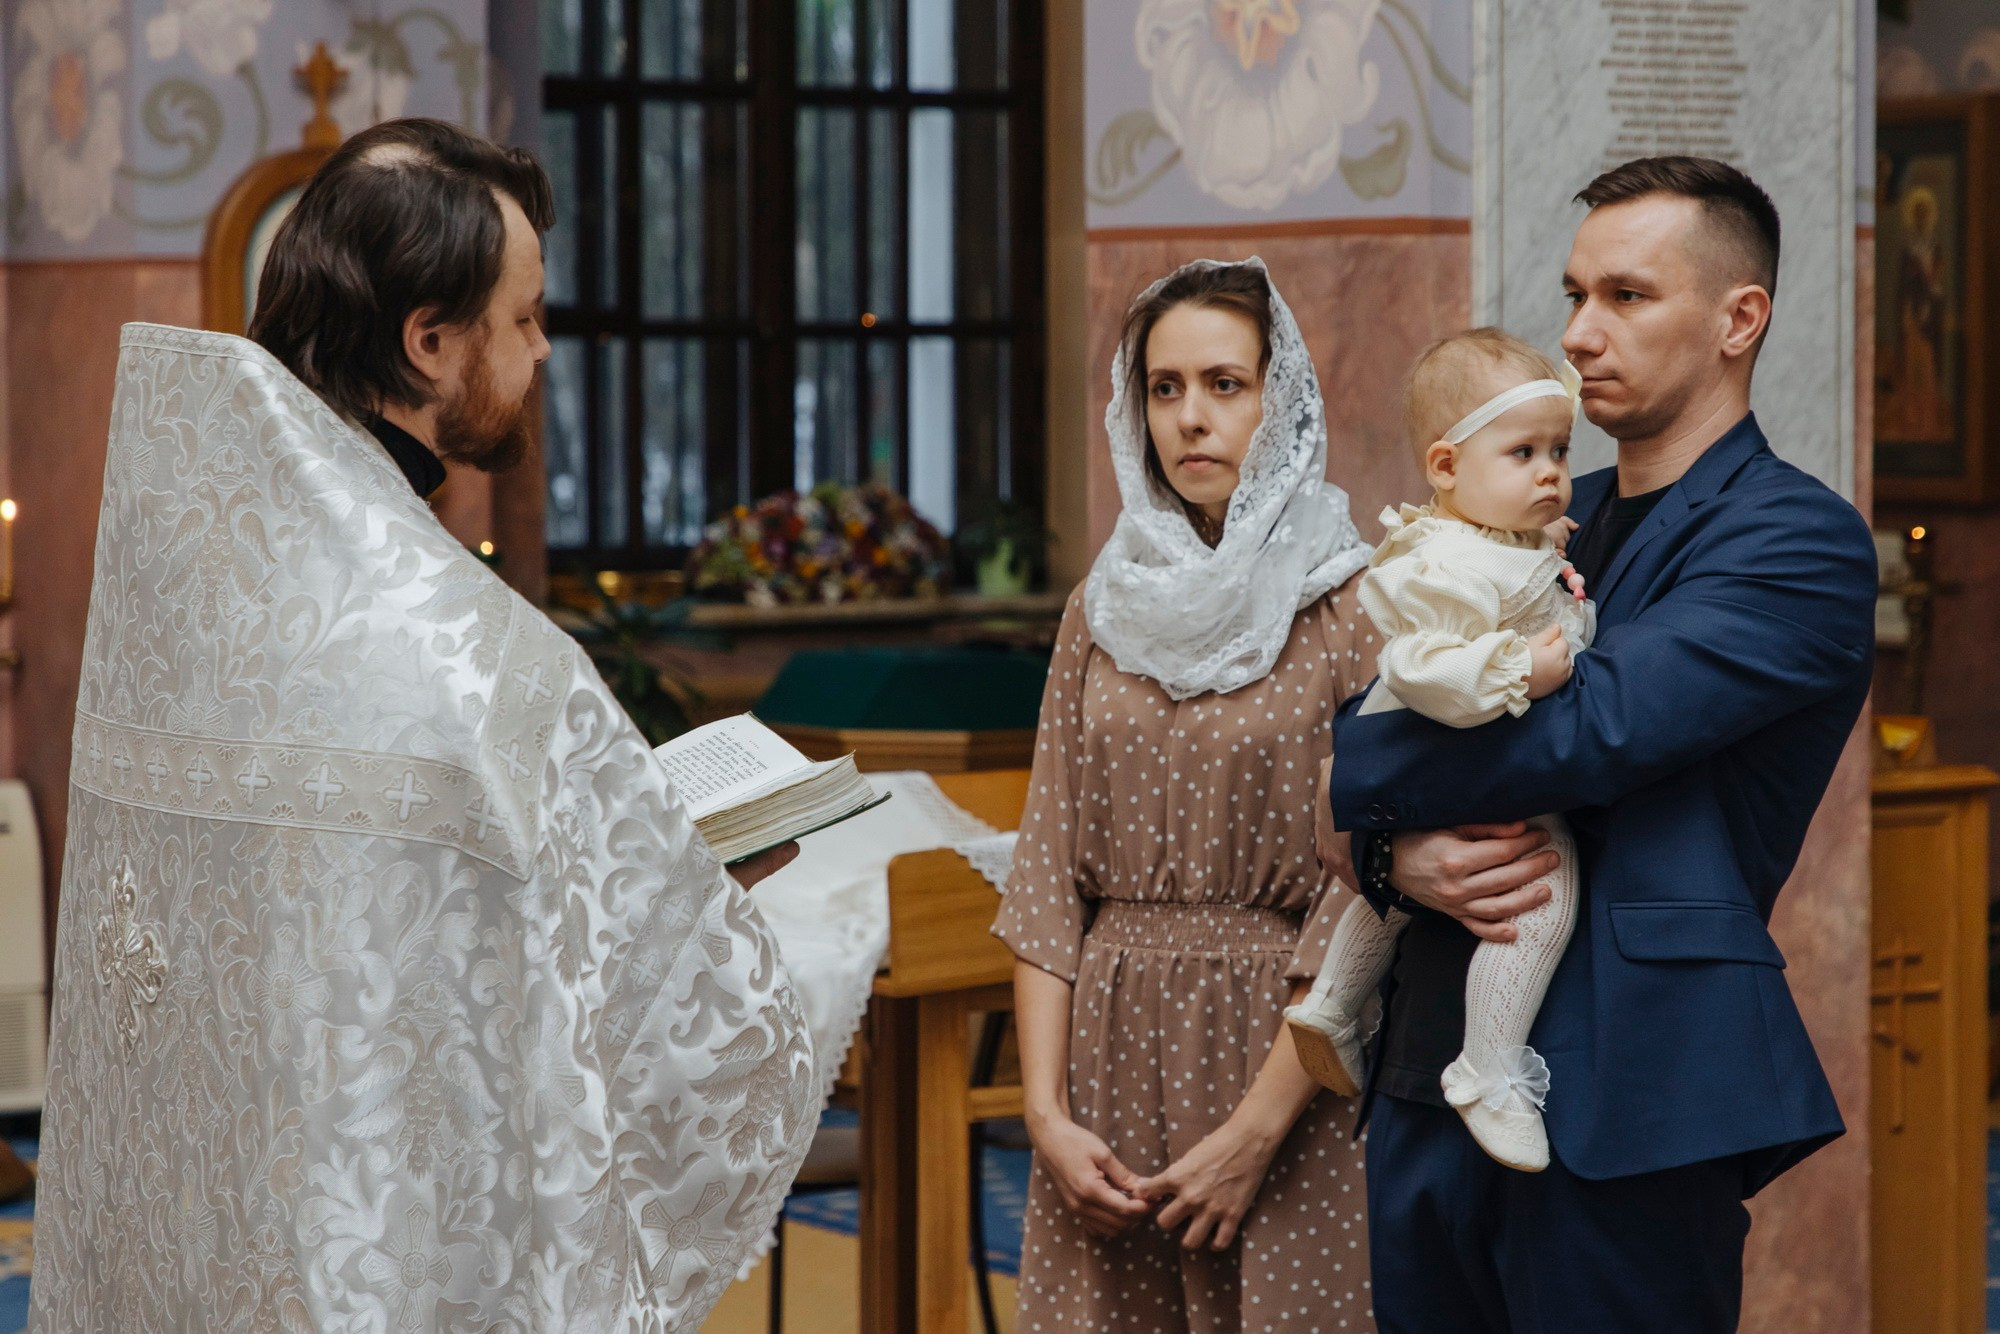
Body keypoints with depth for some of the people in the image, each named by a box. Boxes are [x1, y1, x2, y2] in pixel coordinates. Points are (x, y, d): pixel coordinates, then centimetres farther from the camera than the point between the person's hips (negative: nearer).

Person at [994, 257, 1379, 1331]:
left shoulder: (1356, 610, -5)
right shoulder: (1105, 607, 9)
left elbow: (1359, 900, -10)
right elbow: (1045, 873, 7)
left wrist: (1257, 1132, -14)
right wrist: (1045, 1109, -3)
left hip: (1280, 1057, -4)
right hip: (1108, 1051, 4)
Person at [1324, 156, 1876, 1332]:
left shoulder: (1803, 544, -7)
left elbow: (1583, 732, -19)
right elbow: (1379, 724, 12)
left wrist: (1354, 796, -6)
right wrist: (1398, 856, -11)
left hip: (1624, 1105, -6)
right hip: (1432, 1087, 7)